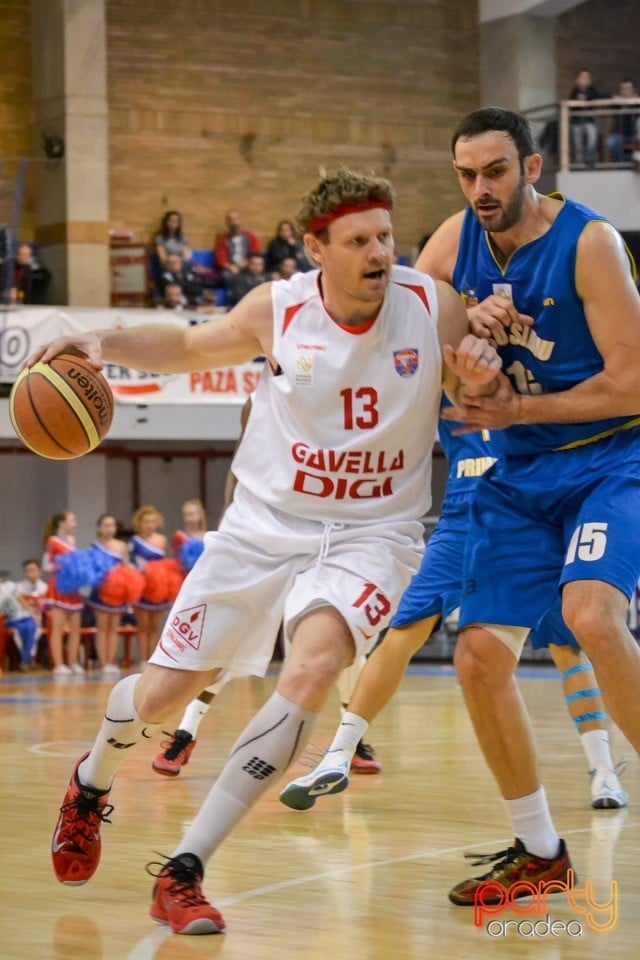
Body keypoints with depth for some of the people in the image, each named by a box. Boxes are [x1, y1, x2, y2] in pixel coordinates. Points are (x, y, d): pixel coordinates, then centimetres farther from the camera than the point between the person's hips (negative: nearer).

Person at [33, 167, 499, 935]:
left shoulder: (434, 307, -10)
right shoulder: (277, 311, -9)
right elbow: (190, 347, 10)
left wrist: (478, 377, -20)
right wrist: (105, 344, -9)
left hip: (371, 533, -1)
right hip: (266, 525, 2)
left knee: (311, 670, -30)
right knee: (162, 693, 6)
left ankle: (182, 873, -23)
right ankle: (89, 785, 45)